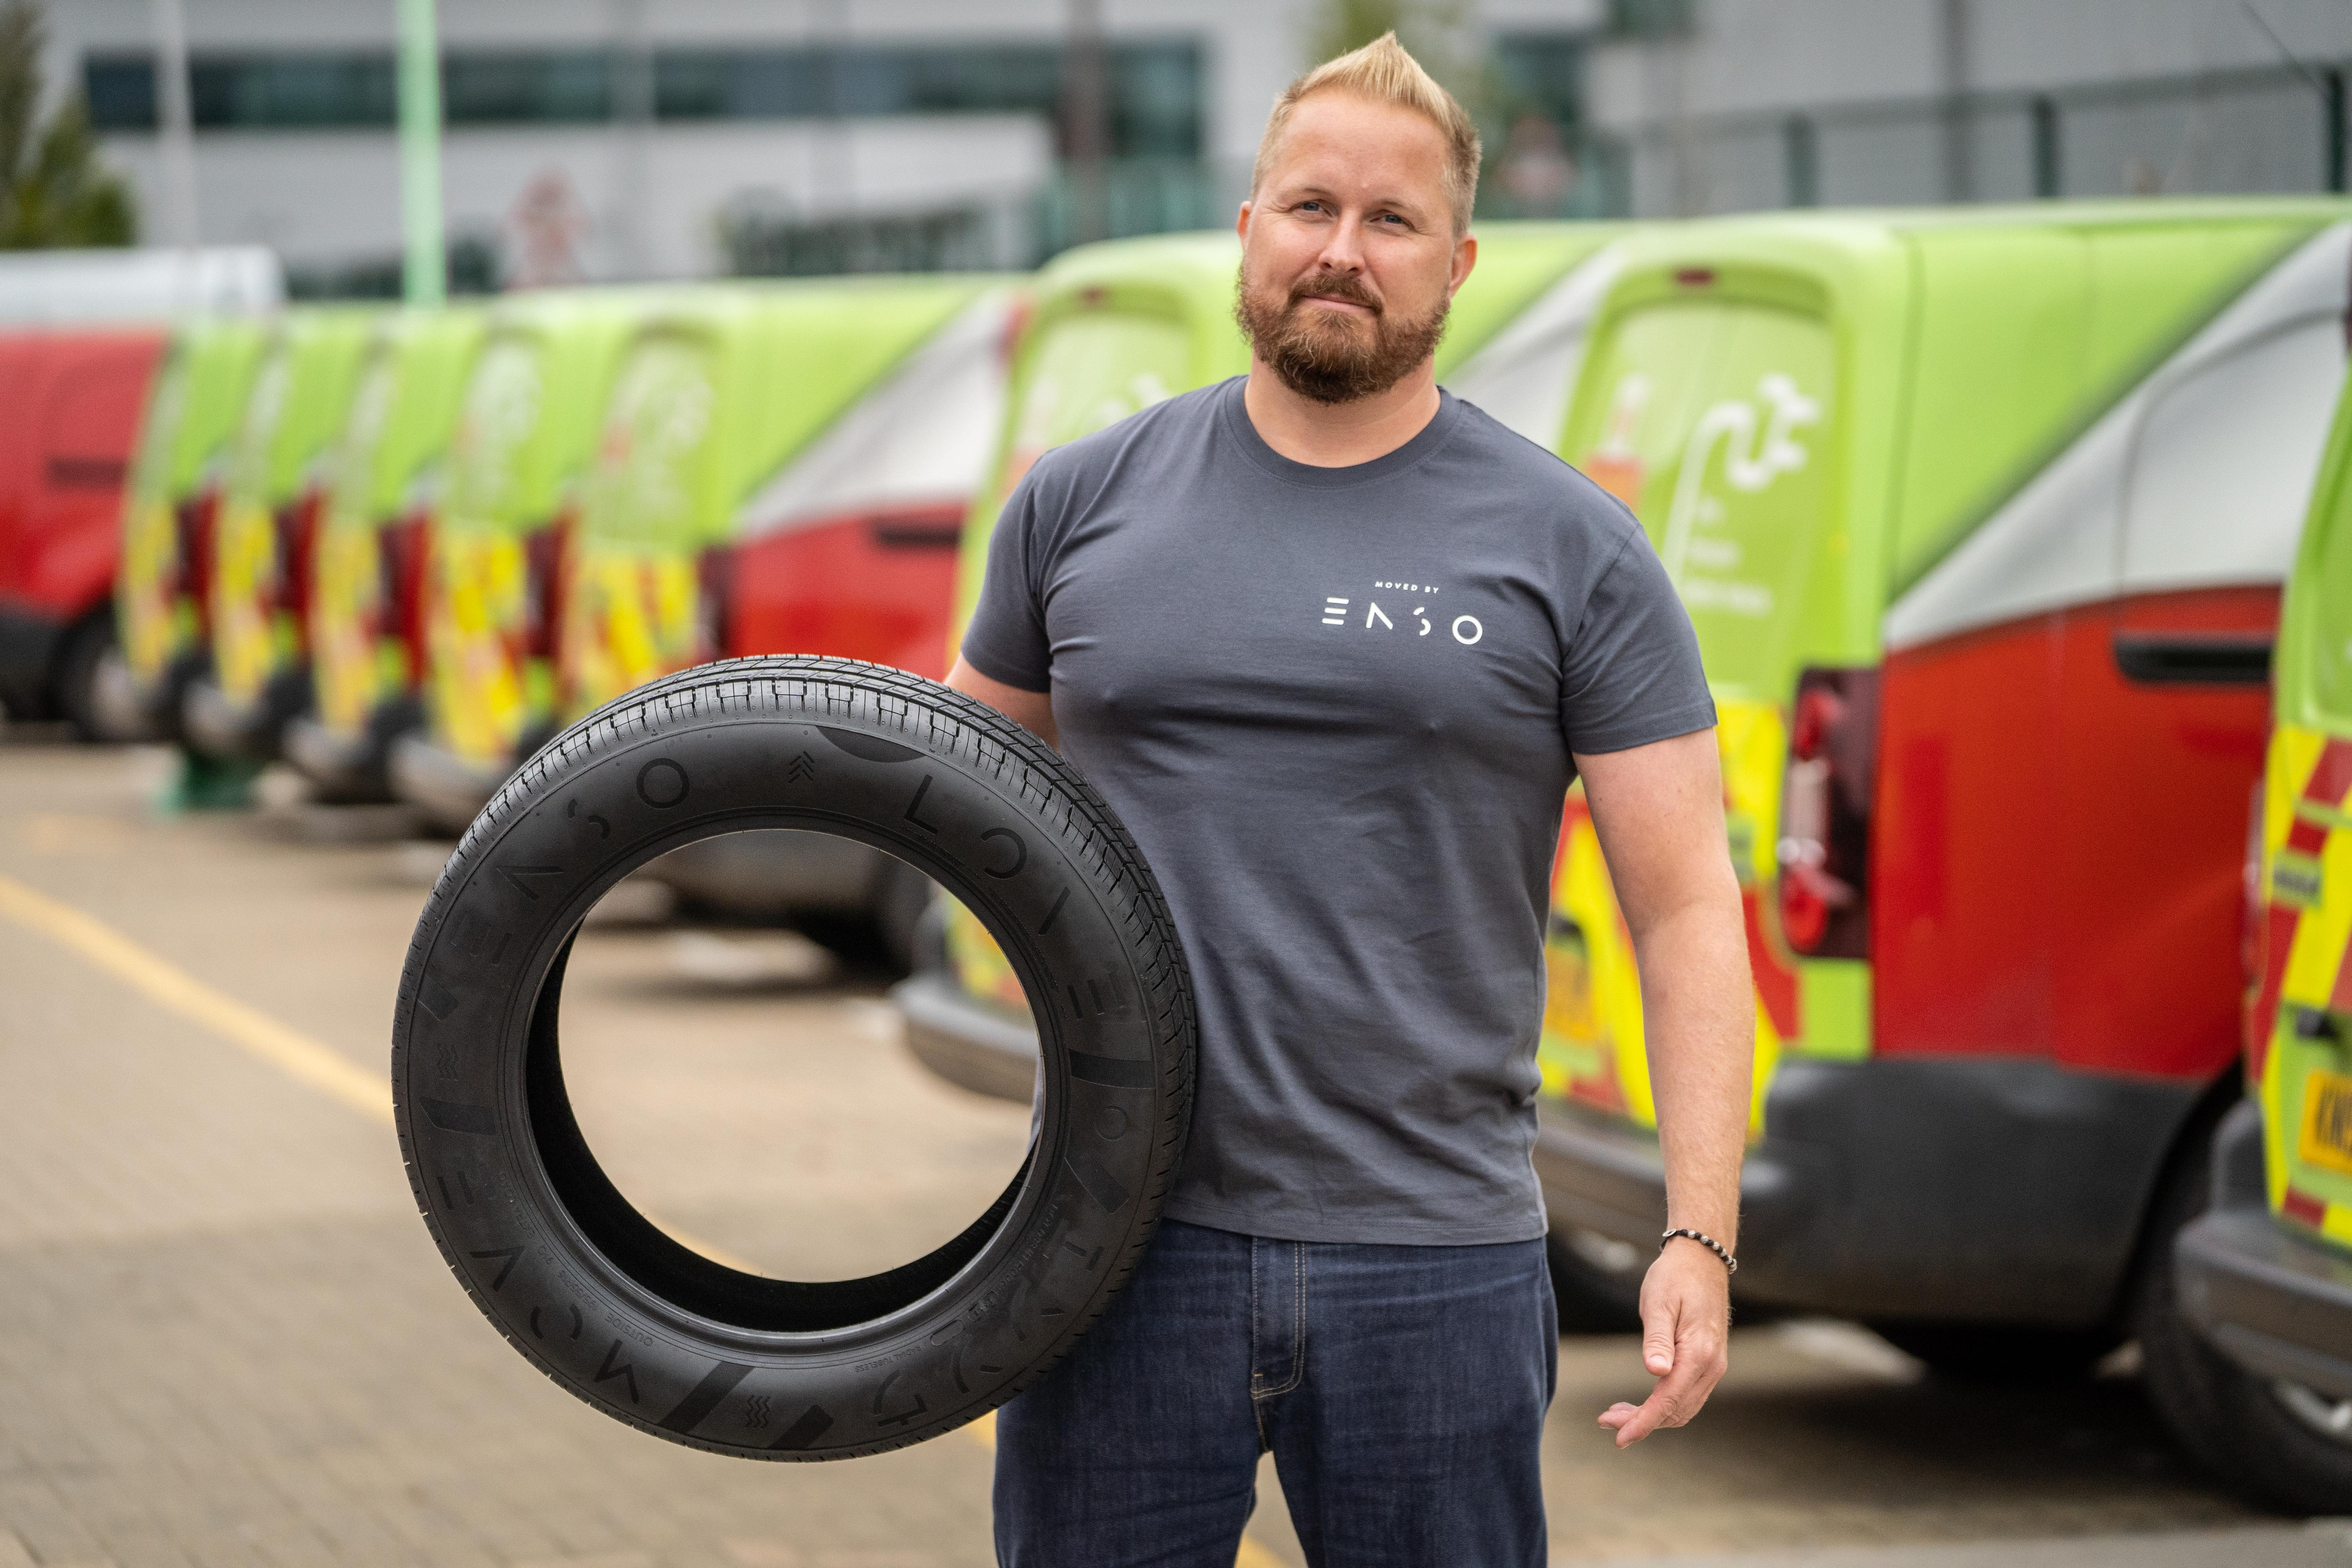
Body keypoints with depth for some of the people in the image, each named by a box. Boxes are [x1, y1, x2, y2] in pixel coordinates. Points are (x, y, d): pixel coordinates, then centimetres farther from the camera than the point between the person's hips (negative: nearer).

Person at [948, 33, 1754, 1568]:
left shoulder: (1571, 549, 0)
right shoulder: (1085, 502, 7)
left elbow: (1686, 906, -2)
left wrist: (1700, 1233, -10)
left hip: (1433, 1259, -1)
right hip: (1128, 1233, 2)